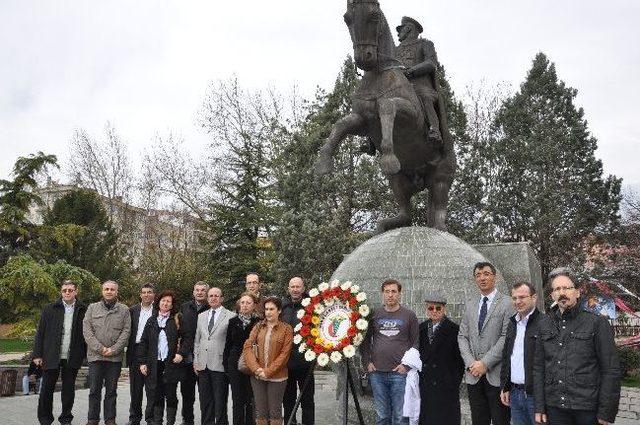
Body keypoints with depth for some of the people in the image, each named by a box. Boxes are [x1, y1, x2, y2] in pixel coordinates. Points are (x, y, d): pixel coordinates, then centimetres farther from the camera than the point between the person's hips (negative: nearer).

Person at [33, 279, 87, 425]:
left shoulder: (83, 311, 1)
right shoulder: (50, 309, 3)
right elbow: (40, 333, 3)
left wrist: (86, 354, -2)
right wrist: (37, 354, -2)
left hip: (72, 358, 0)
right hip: (51, 357, 0)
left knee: (69, 390, 9)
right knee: (47, 389, 7)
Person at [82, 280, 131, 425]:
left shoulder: (124, 310, 6)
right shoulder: (92, 308, 7)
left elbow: (126, 332, 0)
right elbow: (87, 330, 0)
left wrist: (113, 349, -11)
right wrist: (99, 348, -10)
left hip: (115, 357, 0)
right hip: (95, 355, 0)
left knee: (111, 391, 7)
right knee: (94, 390, 4)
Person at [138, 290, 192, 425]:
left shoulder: (177, 320, 3)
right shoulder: (151, 320, 11)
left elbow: (187, 338, 3)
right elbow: (143, 342, 10)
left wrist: (181, 353, -10)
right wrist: (142, 362, 3)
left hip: (171, 364, -2)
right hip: (154, 364, 2)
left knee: (171, 396, 3)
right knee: (156, 396, 4)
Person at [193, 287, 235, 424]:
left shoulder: (230, 316, -4)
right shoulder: (201, 316, 13)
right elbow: (197, 340, 15)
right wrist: (195, 360, 9)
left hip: (220, 365, -5)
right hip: (203, 365, 5)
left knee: (220, 401, 1)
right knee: (205, 401, 12)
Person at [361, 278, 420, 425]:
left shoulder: (409, 315, 3)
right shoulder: (374, 314, 8)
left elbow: (416, 342, 2)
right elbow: (365, 340, 13)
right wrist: (367, 362, 3)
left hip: (400, 372, -2)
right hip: (377, 372, 2)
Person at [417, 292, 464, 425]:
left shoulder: (454, 329, -5)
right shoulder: (421, 328, 9)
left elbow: (460, 360, -4)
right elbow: (418, 354, 12)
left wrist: (455, 383, -6)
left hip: (446, 386, -4)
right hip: (424, 384, 4)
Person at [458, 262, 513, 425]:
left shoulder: (507, 303, -4)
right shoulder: (469, 305, 14)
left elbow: (506, 338, -11)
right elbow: (462, 337, 11)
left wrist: (485, 363, -14)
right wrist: (471, 362, -4)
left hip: (497, 374, -5)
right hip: (473, 375, 5)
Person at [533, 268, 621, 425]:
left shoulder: (597, 323, -4)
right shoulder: (544, 324, 6)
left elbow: (611, 371, -5)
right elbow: (538, 368, 7)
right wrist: (539, 407, 3)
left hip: (588, 409, -3)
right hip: (554, 408, 3)